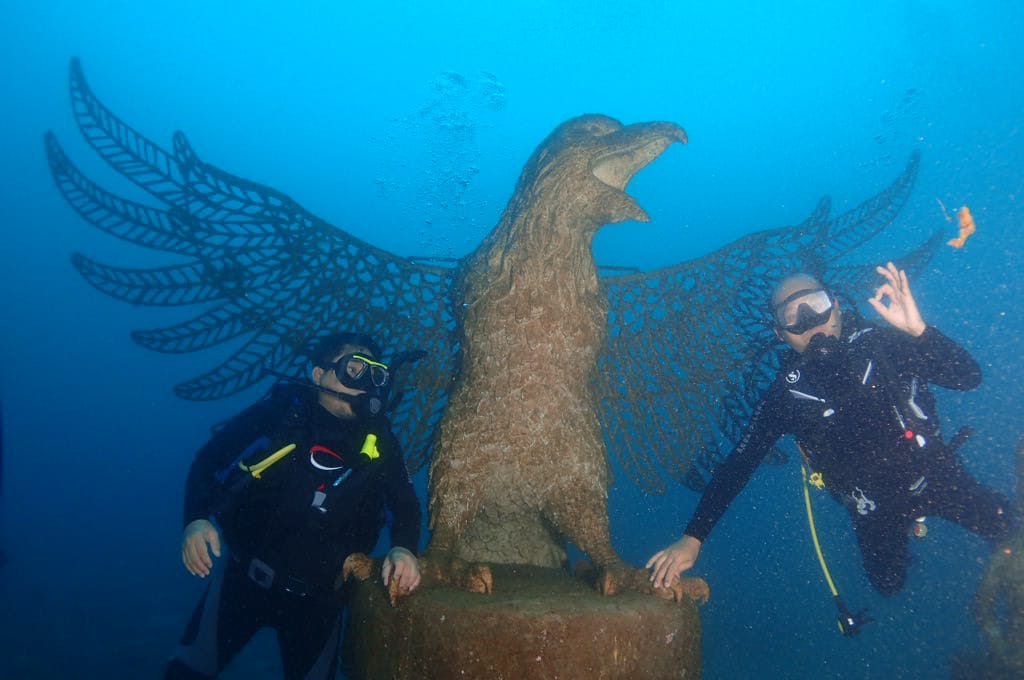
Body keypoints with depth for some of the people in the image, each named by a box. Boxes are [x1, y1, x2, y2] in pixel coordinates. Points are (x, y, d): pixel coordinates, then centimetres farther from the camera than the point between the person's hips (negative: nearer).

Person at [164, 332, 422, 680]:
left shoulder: (379, 440, -5)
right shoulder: (280, 411, -11)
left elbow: (406, 504, 0)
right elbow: (208, 460, -7)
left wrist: (404, 550, -21)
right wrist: (197, 519, -23)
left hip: (319, 595, 2)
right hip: (244, 573, -1)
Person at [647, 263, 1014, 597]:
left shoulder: (880, 344, -14)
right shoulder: (785, 396, -15)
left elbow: (969, 376, -19)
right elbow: (736, 466, -16)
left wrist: (917, 330, -37)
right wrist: (692, 538, -23)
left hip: (935, 472, 0)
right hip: (876, 507, 0)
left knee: (1004, 528, -8)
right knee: (889, 584, 8)